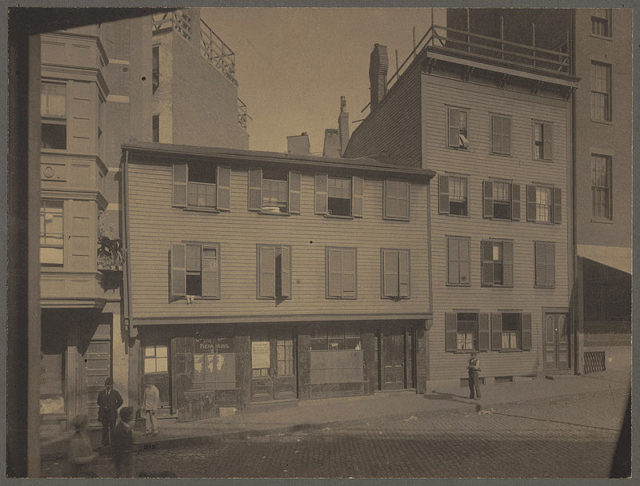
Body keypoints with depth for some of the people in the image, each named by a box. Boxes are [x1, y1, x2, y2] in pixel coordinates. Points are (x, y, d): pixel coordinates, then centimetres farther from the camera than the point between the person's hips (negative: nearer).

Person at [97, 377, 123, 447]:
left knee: (112, 428, -1)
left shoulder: (115, 393, 3)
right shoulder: (101, 393, 5)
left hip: (112, 413, -1)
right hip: (104, 413, 1)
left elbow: (120, 401, 10)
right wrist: (103, 407, 2)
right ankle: (105, 442, 9)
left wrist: (115, 408, 4)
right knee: (105, 428, 1)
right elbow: (99, 402, 14)